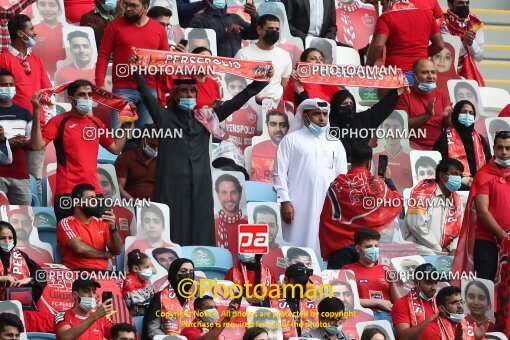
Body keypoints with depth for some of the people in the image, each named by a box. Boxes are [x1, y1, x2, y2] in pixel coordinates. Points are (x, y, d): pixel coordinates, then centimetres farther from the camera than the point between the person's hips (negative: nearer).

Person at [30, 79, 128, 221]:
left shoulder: (95, 122, 14)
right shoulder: (59, 121, -3)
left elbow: (116, 148, 23)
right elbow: (37, 145, -14)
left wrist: (126, 125, 17)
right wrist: (36, 112, -20)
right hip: (67, 192, -5)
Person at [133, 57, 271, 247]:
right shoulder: (165, 117, 10)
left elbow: (235, 102, 17)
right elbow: (147, 95, -2)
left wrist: (261, 82, 13)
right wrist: (137, 71, -16)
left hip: (199, 187, 3)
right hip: (172, 186, -3)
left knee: (199, 236, -2)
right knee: (173, 233, -8)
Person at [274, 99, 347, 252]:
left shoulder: (335, 143, 17)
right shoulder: (291, 139, 6)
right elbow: (280, 172, 1)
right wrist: (285, 201, -9)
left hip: (328, 207, 3)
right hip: (299, 206, -3)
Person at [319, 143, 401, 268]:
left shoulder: (336, 185, -3)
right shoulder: (377, 185, -2)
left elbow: (326, 220, 2)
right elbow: (398, 203, 16)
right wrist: (388, 180, 29)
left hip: (340, 246, -1)